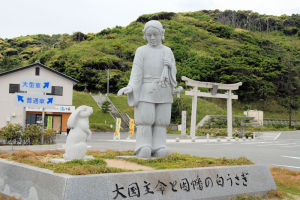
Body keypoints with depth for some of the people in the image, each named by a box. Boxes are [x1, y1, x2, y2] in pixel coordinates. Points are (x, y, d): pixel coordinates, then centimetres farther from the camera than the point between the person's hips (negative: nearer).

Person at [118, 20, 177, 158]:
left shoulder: (168, 51, 13)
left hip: (163, 92, 3)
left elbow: (173, 72, 12)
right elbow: (136, 71, -2)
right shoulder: (141, 51, 5)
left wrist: (168, 65, -10)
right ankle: (143, 149, -4)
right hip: (146, 91, -2)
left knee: (161, 121, 0)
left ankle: (158, 148, 2)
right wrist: (130, 88, -17)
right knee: (145, 120, -6)